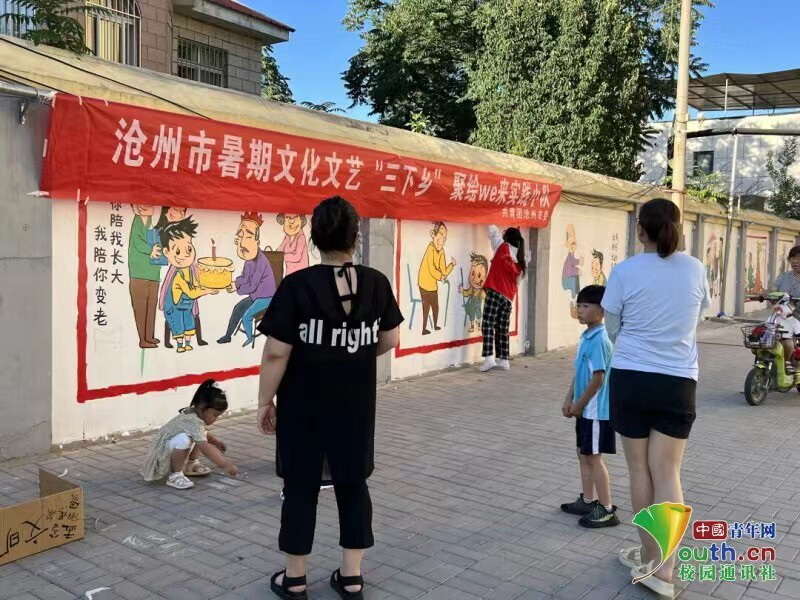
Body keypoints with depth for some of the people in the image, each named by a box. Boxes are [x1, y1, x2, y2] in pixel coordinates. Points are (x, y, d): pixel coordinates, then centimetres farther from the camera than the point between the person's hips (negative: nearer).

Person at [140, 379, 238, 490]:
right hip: (163, 454, -10)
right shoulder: (192, 421, -31)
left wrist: (215, 441, 7)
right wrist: (224, 465, -39)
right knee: (183, 439, -36)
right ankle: (175, 476, -20)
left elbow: (202, 434, 20)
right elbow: (205, 449, -39)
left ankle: (191, 464, 15)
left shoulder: (197, 414, -3)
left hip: (172, 451, 10)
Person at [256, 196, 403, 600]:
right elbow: (390, 340, 7)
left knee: (301, 486, 10)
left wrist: (265, 401, -2)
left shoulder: (297, 285, -15)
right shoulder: (377, 283, -4)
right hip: (356, 404, 3)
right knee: (353, 484, 14)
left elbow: (276, 353, -14)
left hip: (304, 405, -2)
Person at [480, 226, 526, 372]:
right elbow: (516, 283, 17)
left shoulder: (503, 247, 2)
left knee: (488, 325, -9)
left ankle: (489, 358, -19)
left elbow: (493, 231, 12)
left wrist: (492, 227, 30)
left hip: (495, 293, -6)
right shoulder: (520, 262, 15)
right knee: (502, 329, 12)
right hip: (508, 298, 6)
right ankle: (504, 360, 14)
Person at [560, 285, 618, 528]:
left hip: (597, 410, -9)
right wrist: (569, 400, 7)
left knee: (594, 458, -1)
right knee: (583, 454, 17)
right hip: (586, 409, 9)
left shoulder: (600, 340, -21)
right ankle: (588, 501, 30)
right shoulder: (586, 337, 8)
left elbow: (598, 378, -22)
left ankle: (607, 510, 9)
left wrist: (579, 405, -14)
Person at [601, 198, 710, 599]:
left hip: (630, 378, -1)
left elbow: (612, 330, 3)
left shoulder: (625, 271, -7)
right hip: (678, 382, 1)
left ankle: (648, 558, 24)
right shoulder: (695, 270, 0)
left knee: (640, 470, 11)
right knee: (667, 472, 3)